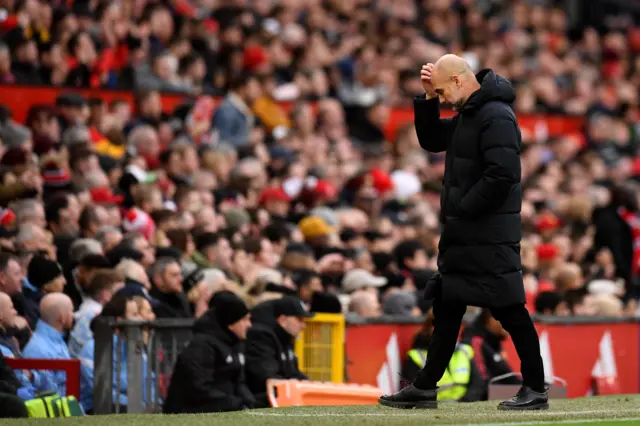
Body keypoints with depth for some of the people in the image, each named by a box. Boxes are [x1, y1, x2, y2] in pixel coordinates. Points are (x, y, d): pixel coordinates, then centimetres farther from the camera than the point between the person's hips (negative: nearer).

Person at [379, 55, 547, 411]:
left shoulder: (496, 116, -18)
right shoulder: (468, 115, 14)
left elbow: (501, 175, -26)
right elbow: (431, 141, 22)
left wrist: (461, 210, -18)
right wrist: (428, 98, 8)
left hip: (490, 236, -10)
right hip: (464, 234, 10)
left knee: (509, 309, -4)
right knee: (447, 309, 13)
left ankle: (536, 389, 3)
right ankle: (425, 388, 19)